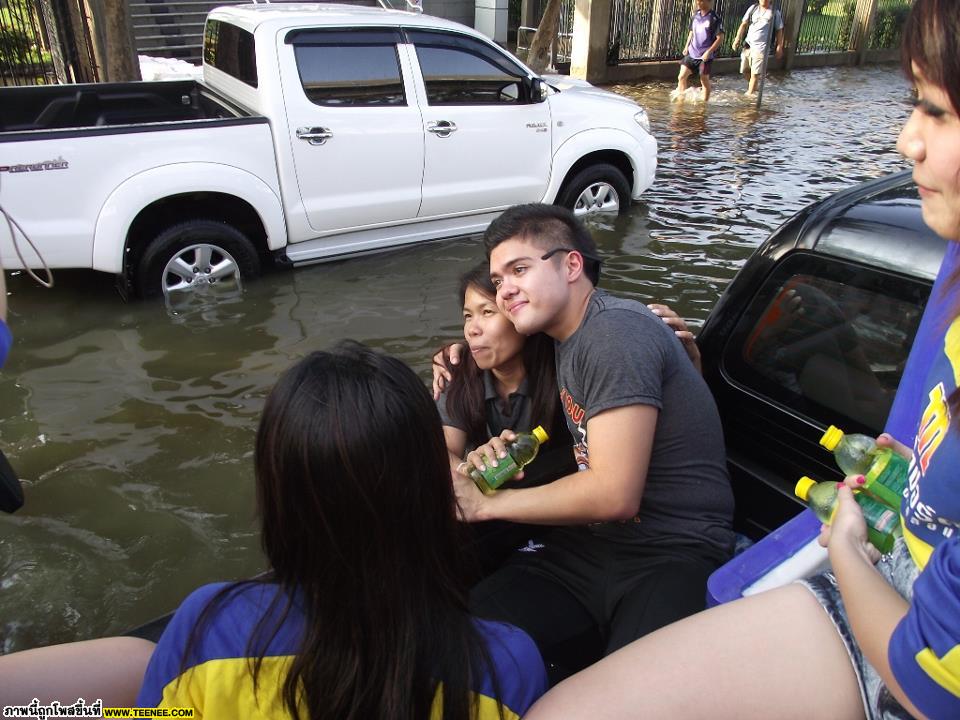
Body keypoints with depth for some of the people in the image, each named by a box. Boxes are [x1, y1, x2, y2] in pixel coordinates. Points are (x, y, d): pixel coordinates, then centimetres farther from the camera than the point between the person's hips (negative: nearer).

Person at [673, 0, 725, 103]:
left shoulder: (715, 18, -12)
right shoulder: (696, 15, 6)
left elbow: (720, 38, -12)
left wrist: (709, 52, -18)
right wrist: (687, 46, 11)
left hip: (705, 56, -5)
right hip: (692, 53, 5)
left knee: (704, 80, 6)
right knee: (682, 77, -2)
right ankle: (680, 100, 11)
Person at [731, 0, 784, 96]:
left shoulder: (775, 12, 2)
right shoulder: (753, 8, 8)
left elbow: (779, 31, 5)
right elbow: (744, 24, 6)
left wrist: (779, 47, -1)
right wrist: (737, 39, -6)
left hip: (761, 47, -4)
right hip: (748, 44, 4)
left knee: (755, 73, -9)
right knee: (745, 70, 12)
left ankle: (749, 94, -2)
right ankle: (753, 87, 36)